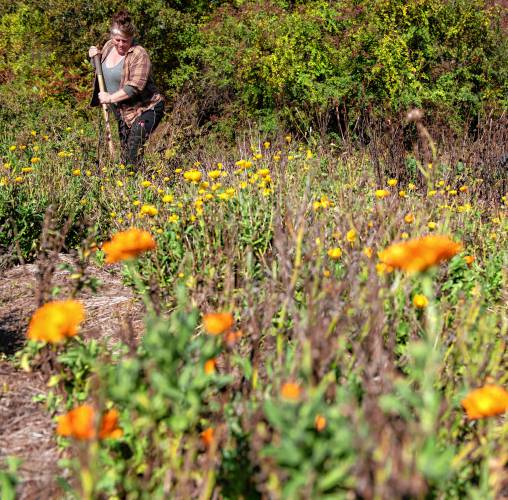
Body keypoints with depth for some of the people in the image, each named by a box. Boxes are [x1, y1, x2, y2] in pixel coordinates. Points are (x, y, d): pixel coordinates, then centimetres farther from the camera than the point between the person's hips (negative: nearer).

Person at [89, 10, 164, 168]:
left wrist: (110, 98, -21)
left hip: (146, 109, -8)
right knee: (124, 150, 11)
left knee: (134, 148, -20)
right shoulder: (109, 45, 5)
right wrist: (95, 56, 4)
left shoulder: (139, 54, -19)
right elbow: (101, 69, 25)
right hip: (123, 111, 8)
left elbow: (135, 87, -26)